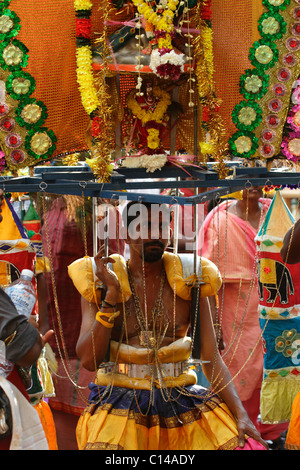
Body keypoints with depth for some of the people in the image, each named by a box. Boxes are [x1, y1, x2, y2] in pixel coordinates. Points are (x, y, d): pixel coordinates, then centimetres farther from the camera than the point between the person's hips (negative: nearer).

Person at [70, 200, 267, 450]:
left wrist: (240, 414, -11)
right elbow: (89, 360, -9)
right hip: (118, 403, -2)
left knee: (244, 442, -13)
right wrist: (111, 295, -14)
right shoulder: (98, 283, 1)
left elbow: (211, 357, 2)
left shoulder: (189, 281, 5)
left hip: (180, 399, 3)